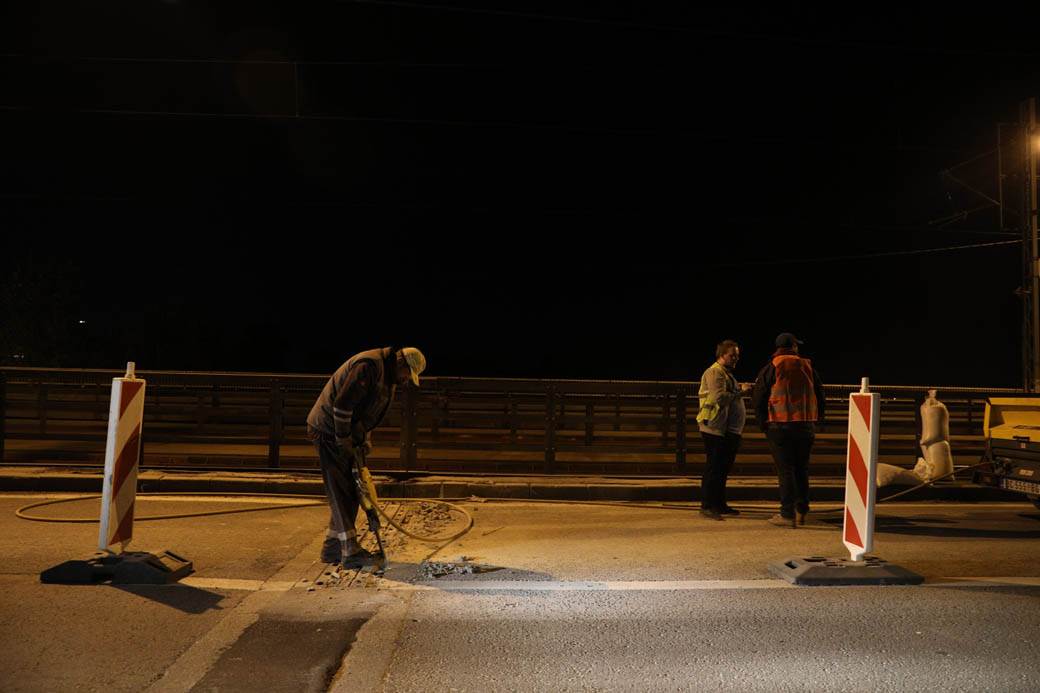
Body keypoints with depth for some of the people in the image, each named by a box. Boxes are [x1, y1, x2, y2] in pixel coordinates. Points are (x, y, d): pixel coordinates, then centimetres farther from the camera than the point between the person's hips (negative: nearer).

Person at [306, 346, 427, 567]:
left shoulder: (389, 377, 11)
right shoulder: (369, 365, -23)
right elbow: (342, 404, -27)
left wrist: (364, 438, 7)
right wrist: (343, 440, -20)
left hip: (345, 435, 10)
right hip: (329, 431, -10)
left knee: (352, 491, 11)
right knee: (341, 492, -8)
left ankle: (332, 547, 20)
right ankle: (351, 552, -4)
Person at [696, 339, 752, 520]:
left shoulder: (726, 373, 23)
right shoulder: (714, 372, -10)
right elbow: (719, 397, -23)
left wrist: (740, 389, 13)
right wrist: (740, 391, -19)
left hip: (729, 430, 10)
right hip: (716, 429, -10)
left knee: (723, 468, 14)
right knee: (713, 468, -8)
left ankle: (720, 504, 21)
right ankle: (707, 505, -4)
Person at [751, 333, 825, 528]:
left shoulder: (771, 368, -3)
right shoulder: (808, 367, 8)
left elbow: (757, 399, -4)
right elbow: (820, 397, 11)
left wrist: (763, 423, 6)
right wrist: (815, 419, 18)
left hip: (780, 426, -3)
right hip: (806, 426, 4)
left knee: (785, 470, -1)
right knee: (802, 468, 14)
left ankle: (787, 514, -3)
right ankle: (801, 511, 17)